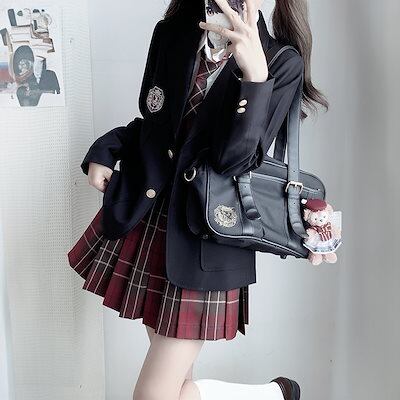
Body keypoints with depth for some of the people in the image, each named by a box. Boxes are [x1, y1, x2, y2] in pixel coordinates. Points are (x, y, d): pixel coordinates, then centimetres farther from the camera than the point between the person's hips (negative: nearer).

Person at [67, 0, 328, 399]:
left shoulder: (283, 63, -8)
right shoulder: (172, 33, 4)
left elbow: (234, 160, -18)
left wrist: (254, 75, -31)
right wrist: (104, 152, -1)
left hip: (201, 244, -5)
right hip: (143, 220, 5)